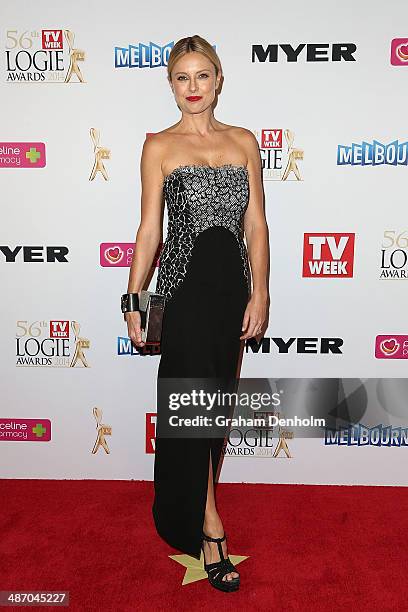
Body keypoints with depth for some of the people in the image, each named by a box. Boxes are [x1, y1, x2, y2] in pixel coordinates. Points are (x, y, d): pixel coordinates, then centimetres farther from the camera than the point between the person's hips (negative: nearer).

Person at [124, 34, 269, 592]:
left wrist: (259, 295, -2)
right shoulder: (160, 146, 3)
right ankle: (208, 524, 12)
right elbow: (149, 229, 1)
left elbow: (256, 225, 6)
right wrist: (134, 301, -3)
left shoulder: (244, 142, 9)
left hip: (234, 284, 4)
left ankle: (196, 507, 34)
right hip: (184, 284, -3)